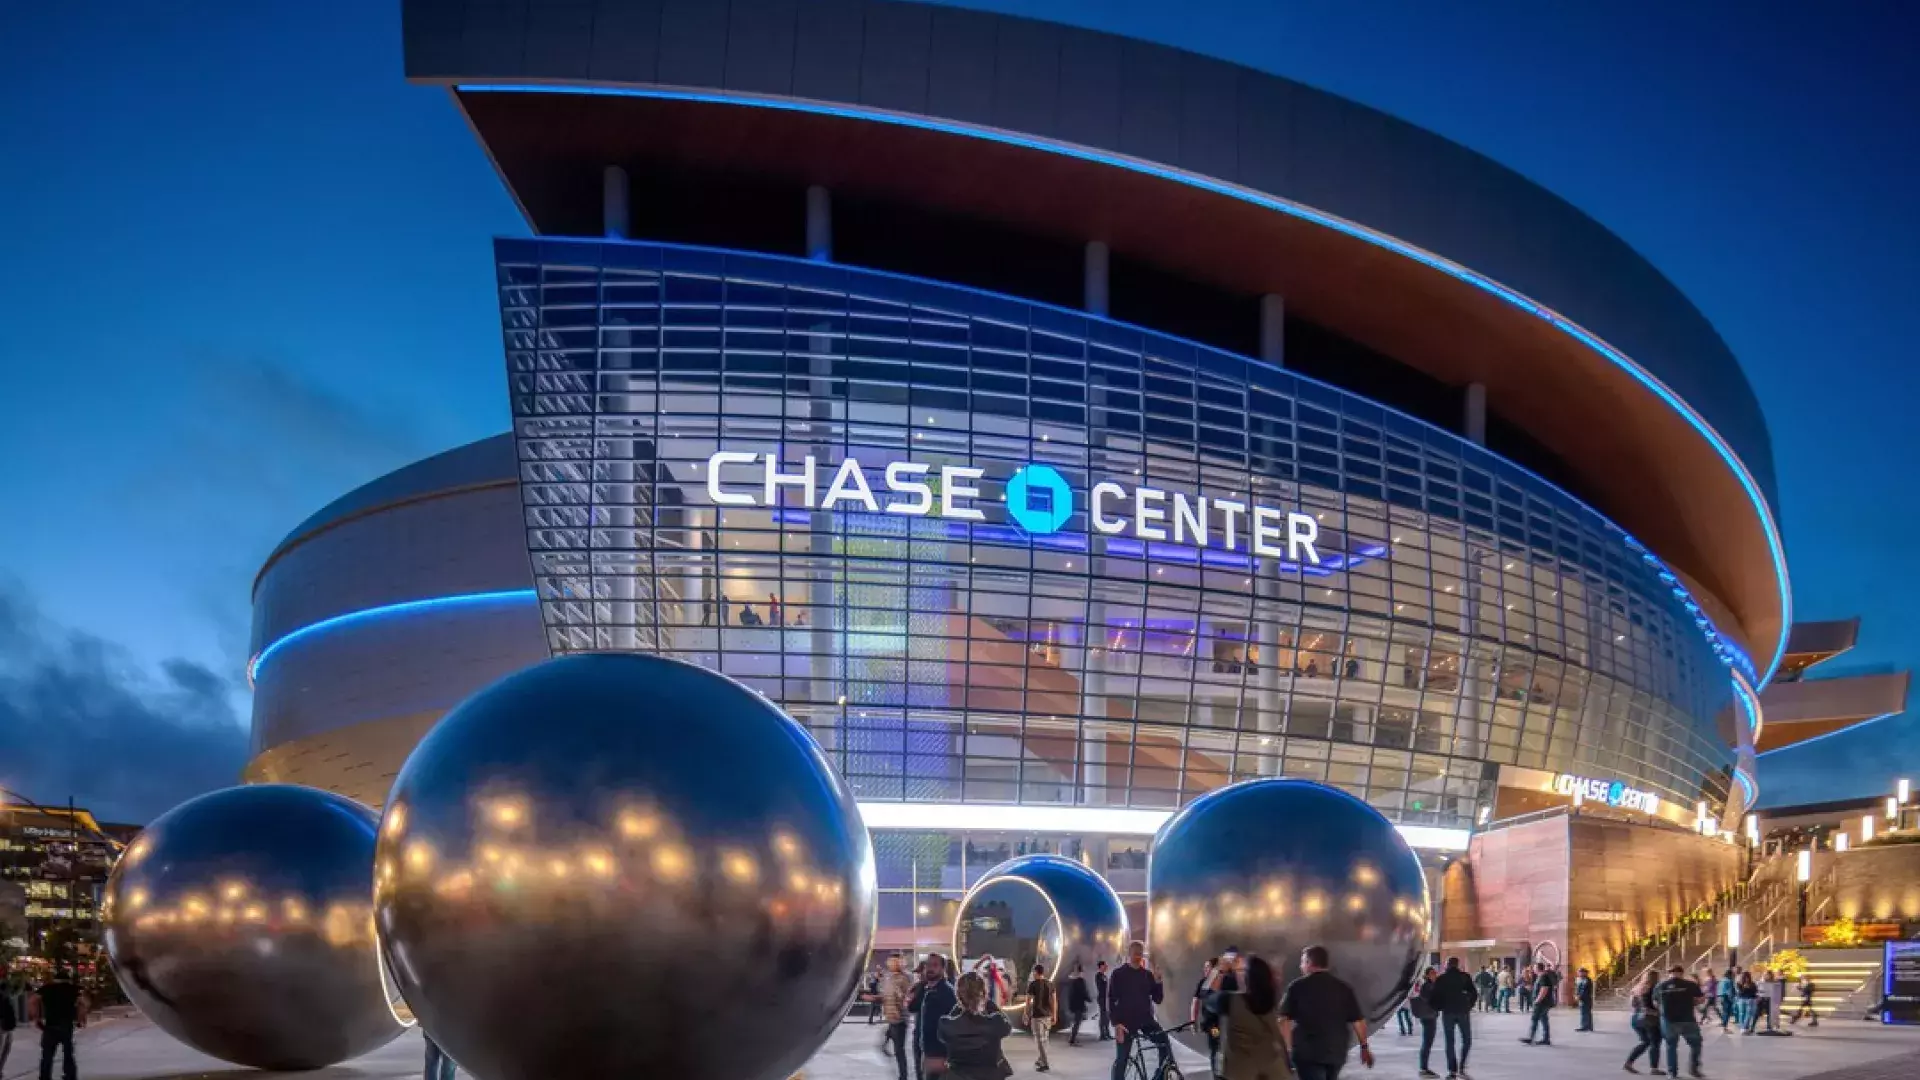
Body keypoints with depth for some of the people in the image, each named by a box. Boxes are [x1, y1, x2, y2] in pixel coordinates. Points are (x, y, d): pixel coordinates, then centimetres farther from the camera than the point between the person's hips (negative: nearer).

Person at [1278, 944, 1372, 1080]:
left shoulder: (1297, 987, -5)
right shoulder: (1343, 988, 4)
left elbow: (1284, 1020, -9)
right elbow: (1358, 1021, 3)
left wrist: (1289, 1047, -3)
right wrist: (1364, 1046, 14)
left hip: (1307, 1053, -4)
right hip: (1336, 1052, 4)